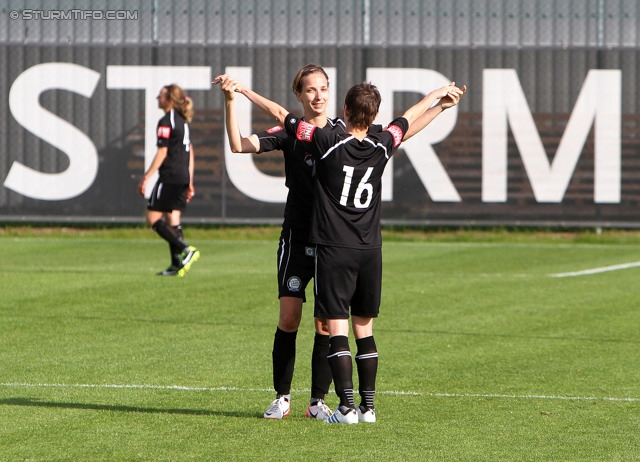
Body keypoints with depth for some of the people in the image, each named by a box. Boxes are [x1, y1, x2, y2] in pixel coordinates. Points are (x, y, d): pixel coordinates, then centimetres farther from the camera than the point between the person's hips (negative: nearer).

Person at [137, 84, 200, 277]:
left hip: (169, 176, -9)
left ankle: (186, 250, -15)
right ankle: (177, 264, 4)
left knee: (153, 219, -6)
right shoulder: (183, 121, 16)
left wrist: (146, 177, -14)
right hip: (183, 177, 9)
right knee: (173, 219, 10)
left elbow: (162, 152, -15)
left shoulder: (166, 121, -11)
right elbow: (190, 152, 19)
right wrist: (190, 182, 22)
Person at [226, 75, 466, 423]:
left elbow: (280, 113, -1)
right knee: (364, 329, 12)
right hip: (370, 250, 4)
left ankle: (347, 407, -10)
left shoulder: (327, 143, -10)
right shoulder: (382, 146, 1)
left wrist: (243, 90, 11)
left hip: (333, 250, -4)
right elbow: (409, 118, 21)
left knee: (337, 329, -4)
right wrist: (439, 97, 38)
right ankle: (367, 406, 11)